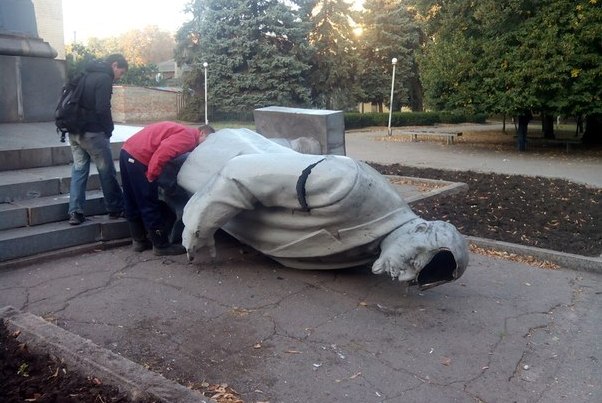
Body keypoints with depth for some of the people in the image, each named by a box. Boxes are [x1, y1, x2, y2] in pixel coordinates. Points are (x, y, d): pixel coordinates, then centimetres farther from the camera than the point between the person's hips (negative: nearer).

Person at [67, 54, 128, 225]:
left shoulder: (86, 75, 17)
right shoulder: (104, 78, -11)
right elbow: (102, 109, -20)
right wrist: (109, 130, -7)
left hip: (74, 131, 8)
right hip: (92, 132, -8)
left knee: (79, 169, 11)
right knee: (107, 171, 4)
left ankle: (75, 212, 9)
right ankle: (116, 208, 14)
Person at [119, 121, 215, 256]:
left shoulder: (183, 131, 22)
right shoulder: (189, 136, -7)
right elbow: (163, 152, -21)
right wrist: (152, 176, -15)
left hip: (127, 151, 10)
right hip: (138, 157, -10)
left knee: (133, 204, 17)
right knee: (150, 206, -1)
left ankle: (140, 241, 28)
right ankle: (161, 245, 8)